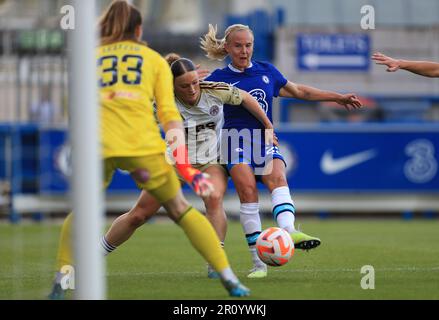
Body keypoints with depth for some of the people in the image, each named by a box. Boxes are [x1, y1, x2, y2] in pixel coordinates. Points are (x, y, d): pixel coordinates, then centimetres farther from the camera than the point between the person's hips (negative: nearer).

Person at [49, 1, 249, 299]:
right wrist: (185, 165, 4)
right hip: (143, 145, -1)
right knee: (181, 210, 13)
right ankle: (229, 279, 9)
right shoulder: (155, 59, 19)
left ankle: (61, 283, 8)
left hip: (99, 145, 1)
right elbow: (169, 112, 8)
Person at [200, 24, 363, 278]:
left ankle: (289, 231, -54)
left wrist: (338, 98, 29)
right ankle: (259, 263, -26)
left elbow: (299, 92, 27)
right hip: (236, 140, -3)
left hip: (265, 140, 3)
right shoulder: (219, 78, 6)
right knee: (248, 189, -26)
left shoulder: (267, 71, 16)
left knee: (278, 178, -28)